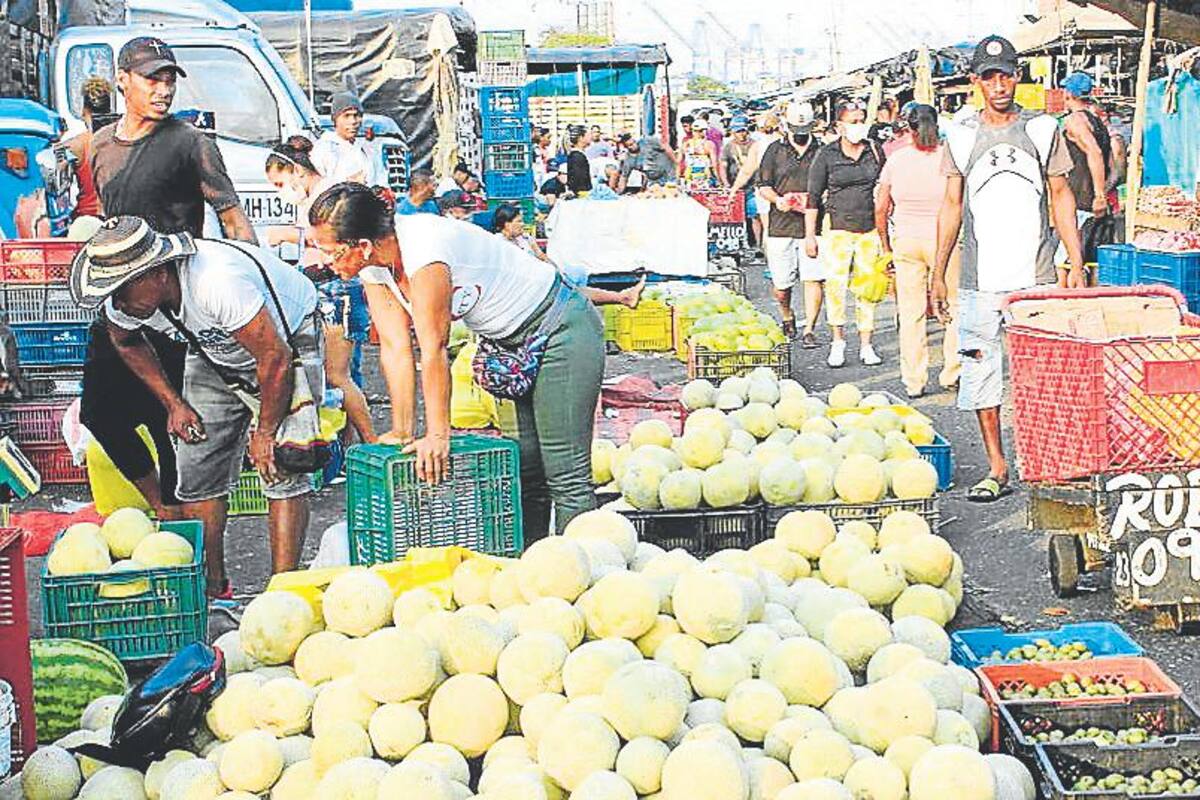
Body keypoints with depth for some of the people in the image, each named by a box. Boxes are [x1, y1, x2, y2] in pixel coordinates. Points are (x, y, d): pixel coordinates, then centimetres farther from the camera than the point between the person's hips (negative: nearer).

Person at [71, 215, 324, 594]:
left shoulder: (217, 284, -42)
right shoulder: (123, 303, -19)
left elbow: (276, 359, -34)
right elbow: (126, 342, 7)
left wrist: (265, 433, -22)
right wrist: (174, 404, 1)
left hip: (288, 338, -7)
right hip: (215, 353, 7)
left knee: (281, 467, -19)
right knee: (198, 467, 0)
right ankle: (212, 586, 13)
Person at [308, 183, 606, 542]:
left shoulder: (424, 253, -31)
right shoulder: (373, 267, -6)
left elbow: (433, 350, -27)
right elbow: (395, 348, -3)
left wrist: (437, 435, -21)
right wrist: (402, 432, -4)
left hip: (563, 330, -9)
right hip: (516, 342, 9)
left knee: (567, 478, -9)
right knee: (525, 473, 13)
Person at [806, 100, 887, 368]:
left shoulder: (875, 151, 7)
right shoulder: (827, 155, -1)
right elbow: (813, 196, 2)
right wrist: (810, 234, -2)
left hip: (870, 228, 2)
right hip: (838, 227, -2)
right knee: (835, 283, -10)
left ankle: (866, 345, 11)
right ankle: (838, 341, 3)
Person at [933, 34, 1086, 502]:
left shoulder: (1042, 129, 6)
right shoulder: (960, 136, 8)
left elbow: (1060, 196, 10)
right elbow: (952, 205, 13)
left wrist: (1076, 263, 3)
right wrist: (938, 275, 10)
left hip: (1036, 278, -1)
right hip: (979, 282, 1)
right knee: (981, 371, 2)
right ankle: (997, 469, 12)